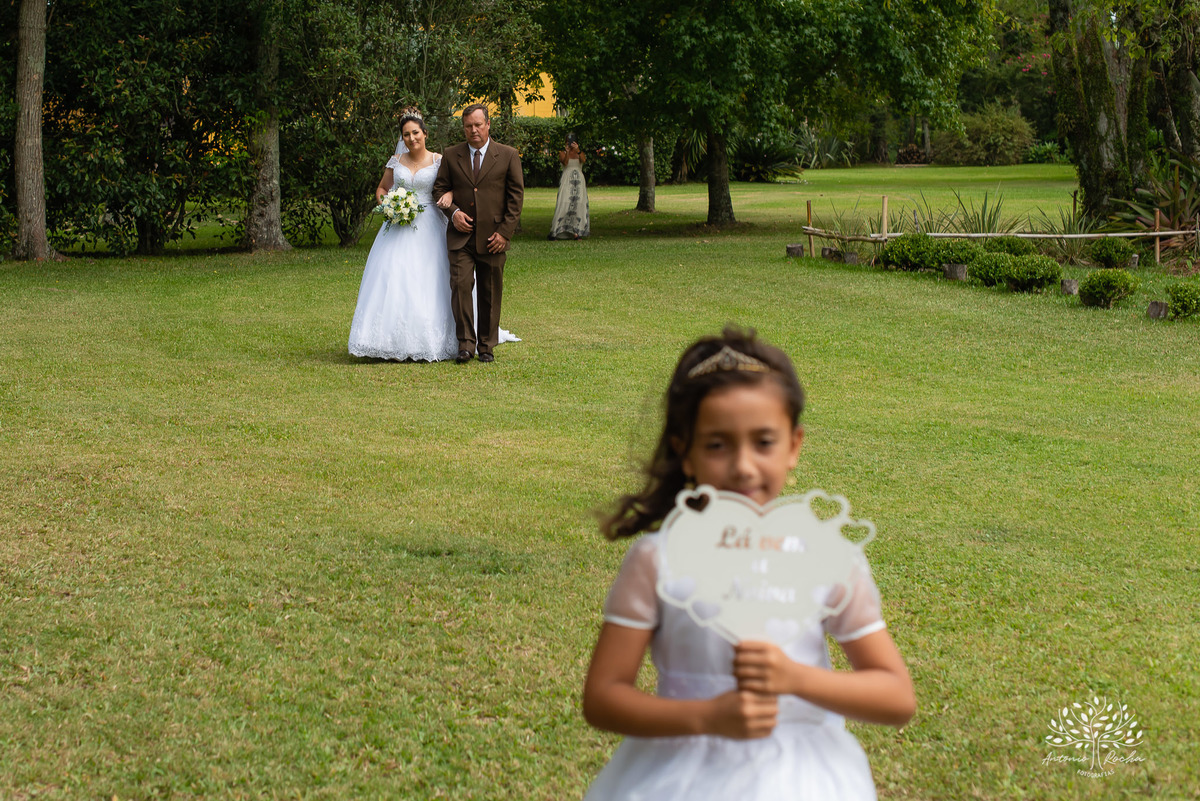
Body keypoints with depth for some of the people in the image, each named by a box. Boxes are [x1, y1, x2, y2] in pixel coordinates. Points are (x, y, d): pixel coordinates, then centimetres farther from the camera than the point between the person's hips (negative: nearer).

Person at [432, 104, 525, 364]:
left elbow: (516, 196, 2)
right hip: (461, 235, 1)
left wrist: (504, 232, -6)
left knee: (490, 293, 4)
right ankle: (465, 343, -9)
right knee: (460, 285, -13)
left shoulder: (508, 156, 3)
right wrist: (452, 212, -7)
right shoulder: (451, 156, 8)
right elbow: (440, 188, 13)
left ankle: (486, 346, 14)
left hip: (493, 237, -1)